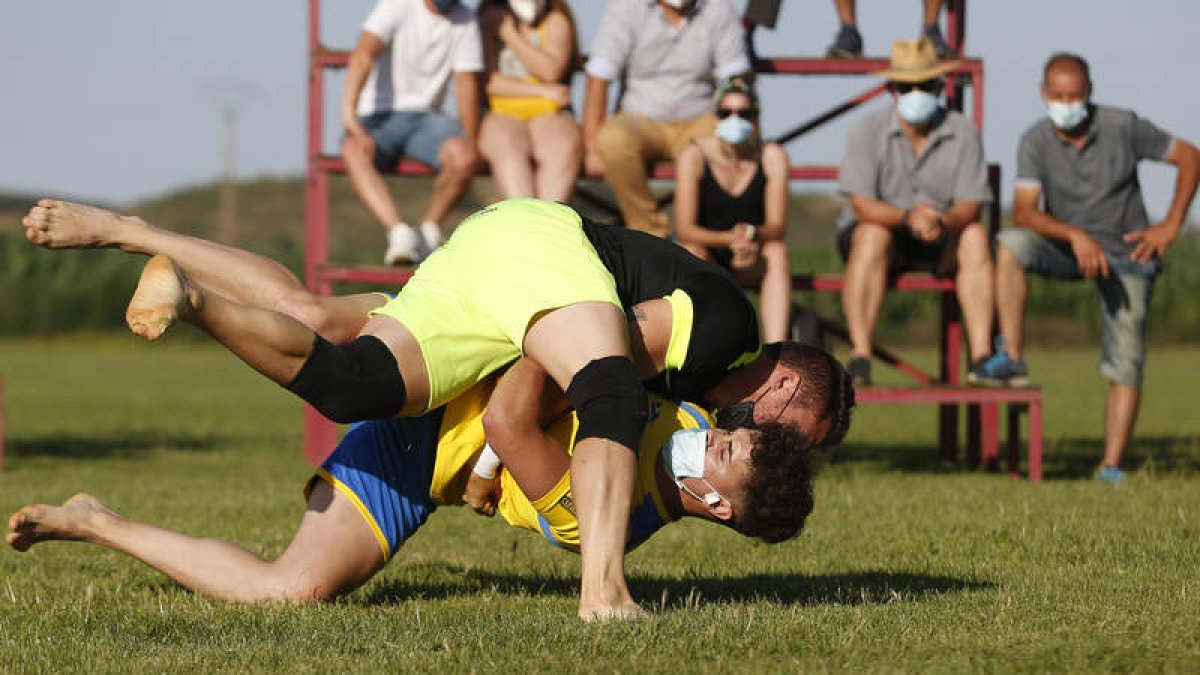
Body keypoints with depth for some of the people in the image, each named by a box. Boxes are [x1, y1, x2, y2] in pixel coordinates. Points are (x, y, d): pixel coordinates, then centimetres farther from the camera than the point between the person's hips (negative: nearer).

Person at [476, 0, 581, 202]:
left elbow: (550, 71, -7)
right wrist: (541, 91, -7)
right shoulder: (491, 18, 8)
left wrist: (511, 34, -6)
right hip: (502, 116, -1)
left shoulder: (557, 18, 9)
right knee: (507, 148, -36)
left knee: (565, 147, -34)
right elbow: (489, 81, -2)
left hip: (549, 115, 1)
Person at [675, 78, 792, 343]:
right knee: (691, 253, -34)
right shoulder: (695, 156, -11)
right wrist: (730, 239, -35)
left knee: (778, 251, -31)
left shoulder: (772, 156, -8)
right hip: (709, 254, -1)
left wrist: (753, 234, -39)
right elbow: (684, 230, -18)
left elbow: (777, 227, -15)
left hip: (752, 263, 1)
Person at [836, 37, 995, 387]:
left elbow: (970, 206, -11)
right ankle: (859, 357, -39)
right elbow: (861, 204, -18)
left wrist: (943, 221, -35)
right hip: (884, 230, -2)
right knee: (873, 236, -35)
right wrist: (907, 217, -36)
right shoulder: (868, 131, -9)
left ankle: (981, 357, -33)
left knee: (976, 237, -27)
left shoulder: (963, 132, -4)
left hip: (940, 241, 2)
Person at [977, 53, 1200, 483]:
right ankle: (1012, 359, -29)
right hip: (1067, 248, 1)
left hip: (1127, 254, -1)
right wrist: (1074, 236, -39)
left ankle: (1111, 467, -7)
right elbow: (1024, 212, -23)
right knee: (1011, 245, -29)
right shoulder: (1036, 141, -13)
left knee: (1126, 363, -11)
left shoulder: (1123, 128, -14)